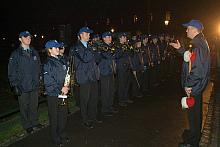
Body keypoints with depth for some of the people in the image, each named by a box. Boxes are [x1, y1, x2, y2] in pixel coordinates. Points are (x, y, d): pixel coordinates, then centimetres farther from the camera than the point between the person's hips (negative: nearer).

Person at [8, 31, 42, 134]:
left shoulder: (34, 53, 8)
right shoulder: (15, 54, -5)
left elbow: (39, 68, 14)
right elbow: (11, 72, -5)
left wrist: (38, 80, 11)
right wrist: (14, 85, -9)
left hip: (34, 86, 4)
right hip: (22, 87, -3)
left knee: (34, 105, 14)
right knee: (24, 107, 8)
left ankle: (34, 122, 31)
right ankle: (27, 125, 24)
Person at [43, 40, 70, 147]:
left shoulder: (61, 61, 8)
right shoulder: (48, 64, -13)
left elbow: (66, 76, 17)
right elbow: (48, 82, -18)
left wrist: (66, 87, 2)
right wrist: (60, 89, -18)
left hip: (63, 94, 7)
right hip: (53, 95, -6)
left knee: (63, 115, 15)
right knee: (54, 117, 7)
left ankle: (62, 135, 34)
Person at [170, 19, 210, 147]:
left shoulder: (199, 45, -23)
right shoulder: (200, 43, 9)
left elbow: (198, 69, -28)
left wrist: (190, 86, -24)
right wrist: (180, 49, 18)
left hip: (194, 86, -10)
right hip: (197, 85, 10)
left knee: (194, 112, 2)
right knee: (196, 111, 22)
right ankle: (194, 135, 40)